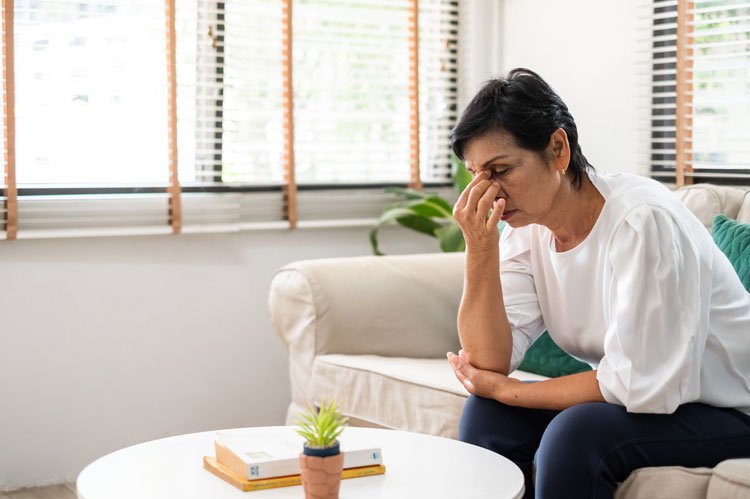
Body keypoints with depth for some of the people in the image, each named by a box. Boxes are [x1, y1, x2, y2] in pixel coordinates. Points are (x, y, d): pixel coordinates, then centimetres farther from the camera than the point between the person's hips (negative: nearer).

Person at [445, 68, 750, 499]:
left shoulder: (643, 221, -26)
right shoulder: (524, 228, -4)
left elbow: (637, 383, -26)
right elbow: (490, 361, -11)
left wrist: (507, 391, -15)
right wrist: (480, 250, -23)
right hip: (633, 397, 7)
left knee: (576, 432, -29)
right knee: (487, 415, -9)